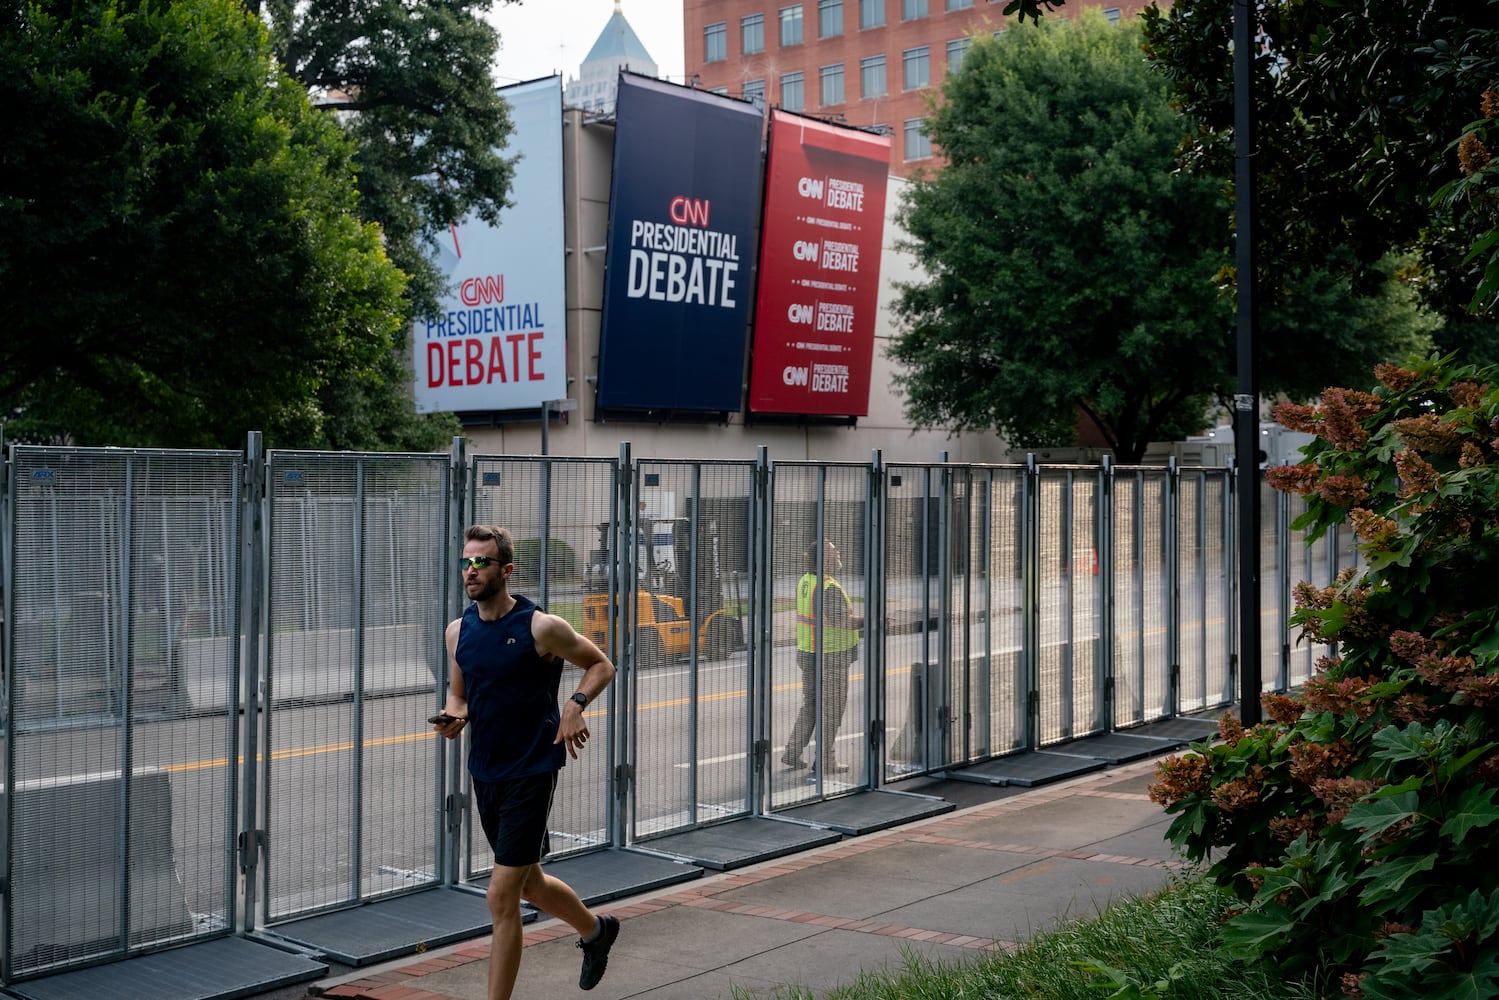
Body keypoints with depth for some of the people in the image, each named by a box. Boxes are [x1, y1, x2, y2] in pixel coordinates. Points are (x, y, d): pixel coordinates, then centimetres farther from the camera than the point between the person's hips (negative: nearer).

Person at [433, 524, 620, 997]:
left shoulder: (541, 627, -13)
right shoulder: (459, 630, 3)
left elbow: (601, 665, -1)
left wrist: (576, 704, -19)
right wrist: (454, 717, -6)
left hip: (530, 773, -7)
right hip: (484, 773, 7)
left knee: (501, 898, -9)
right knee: (529, 884, 21)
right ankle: (595, 930, 48)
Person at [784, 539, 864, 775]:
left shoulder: (804, 582, 4)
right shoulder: (830, 588, -21)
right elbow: (843, 621, -28)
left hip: (806, 654, 8)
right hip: (831, 658, -8)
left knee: (810, 705, 19)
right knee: (832, 708, 3)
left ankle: (792, 753, 17)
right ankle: (825, 761, 9)